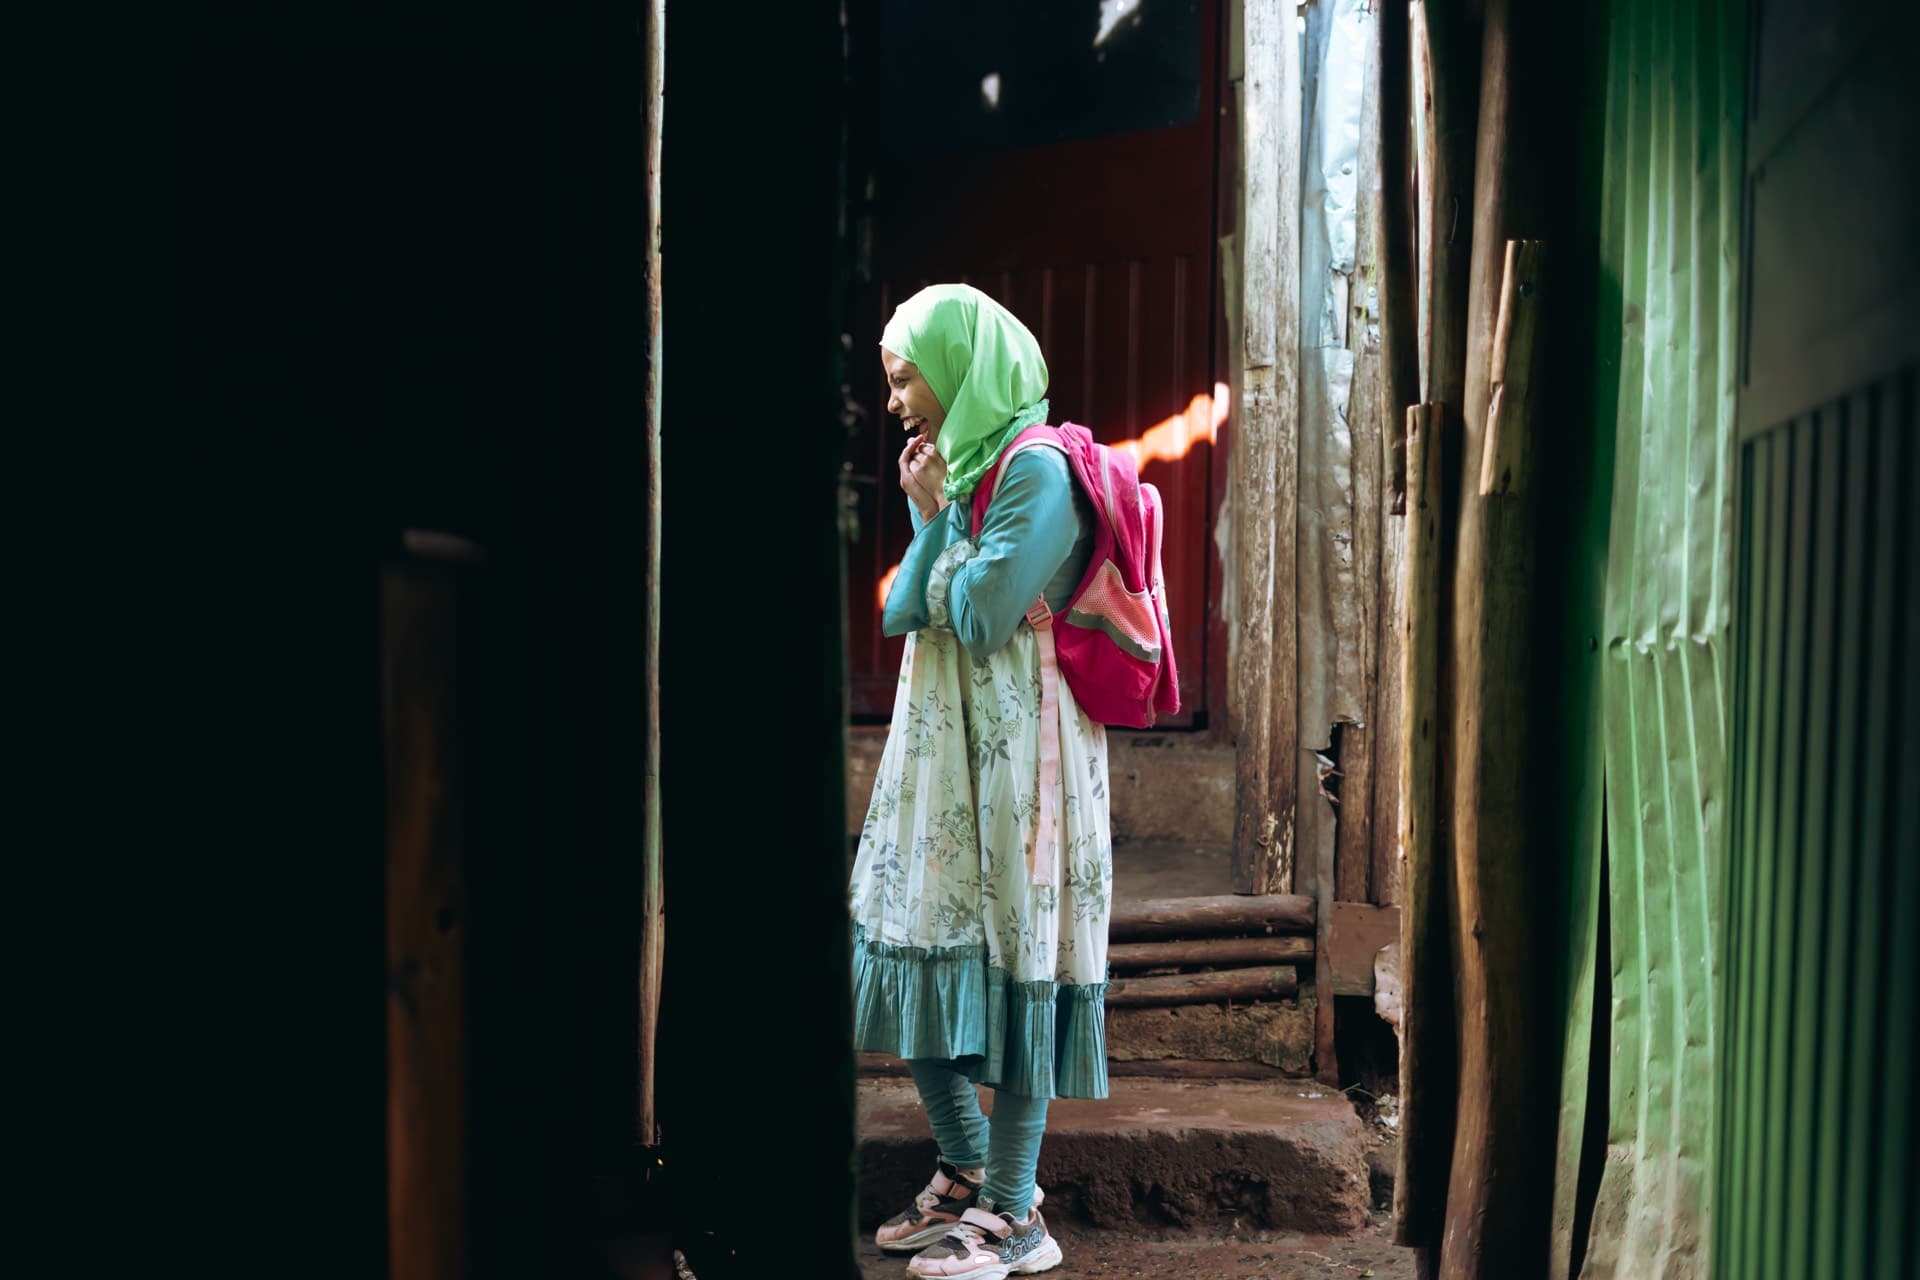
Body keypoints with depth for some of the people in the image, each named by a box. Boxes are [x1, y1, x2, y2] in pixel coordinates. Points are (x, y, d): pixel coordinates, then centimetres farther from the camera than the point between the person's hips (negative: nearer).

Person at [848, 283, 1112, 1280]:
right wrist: (929, 515, -2)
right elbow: (899, 616, 8)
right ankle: (967, 1176, 27)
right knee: (919, 963, 11)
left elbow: (981, 619, -18)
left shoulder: (1036, 468, -11)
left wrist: (942, 510, -6)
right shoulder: (960, 468, 15)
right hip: (939, 749, 9)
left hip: (1013, 751, -9)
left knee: (1005, 968, -3)